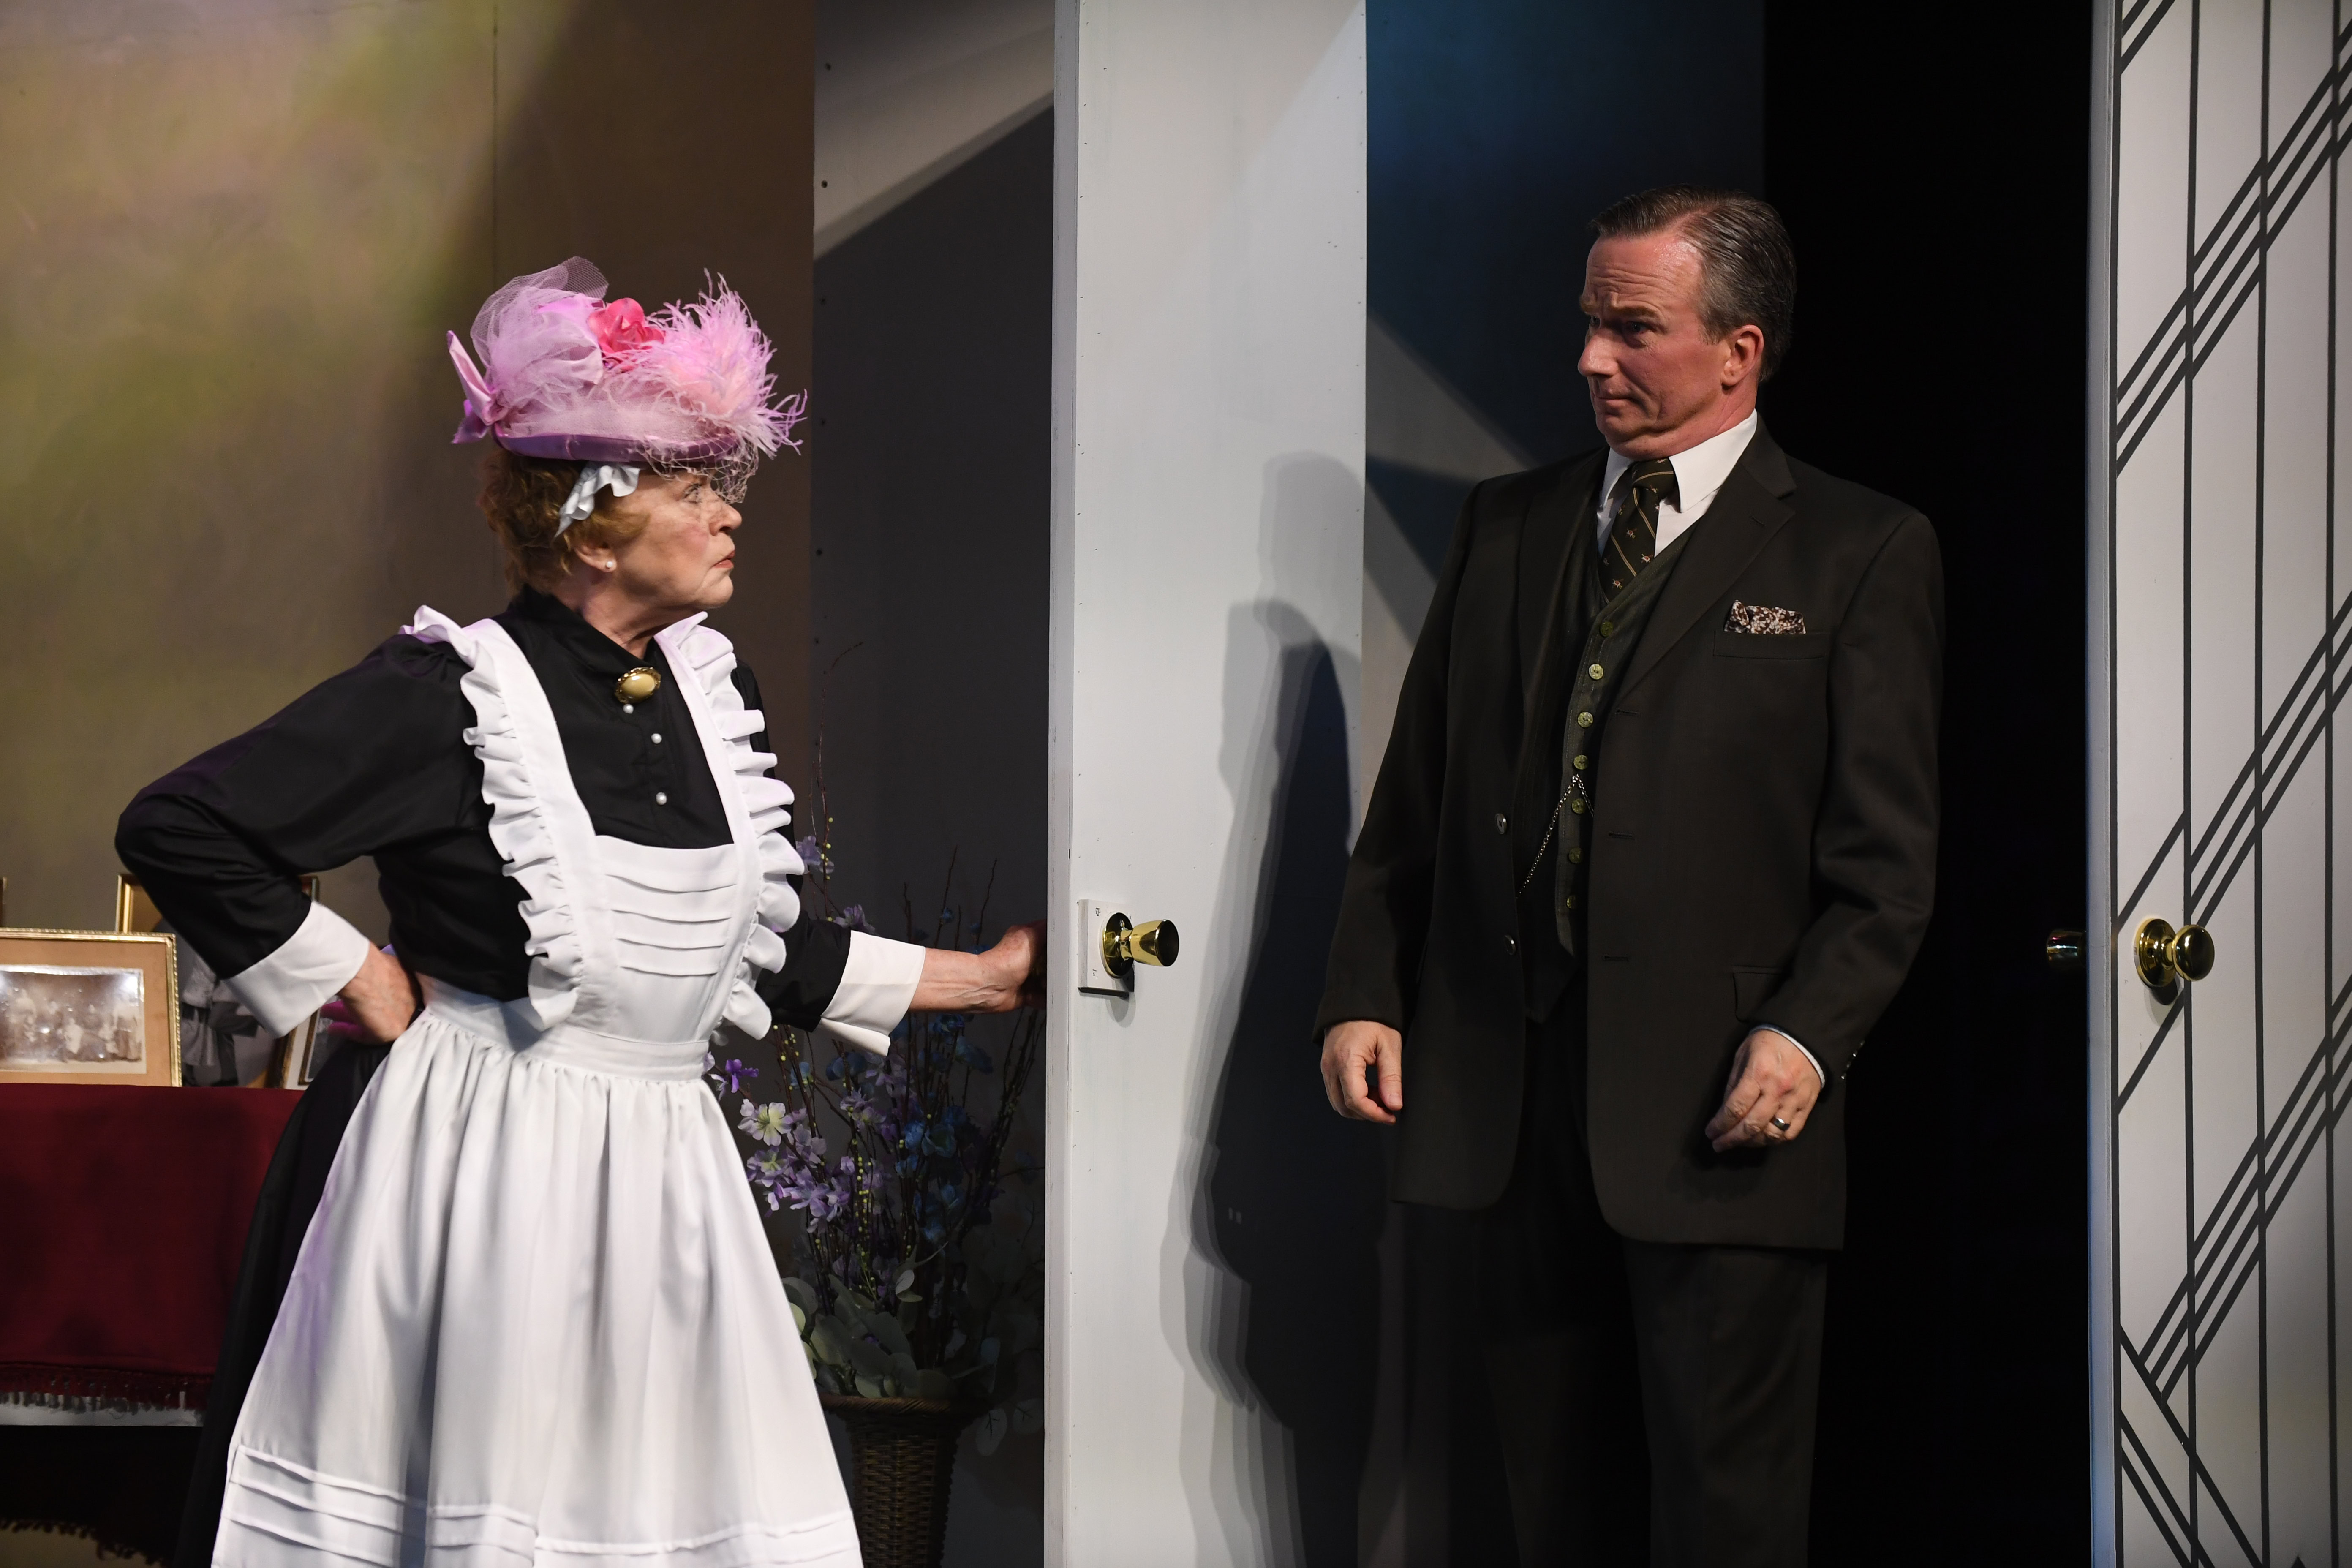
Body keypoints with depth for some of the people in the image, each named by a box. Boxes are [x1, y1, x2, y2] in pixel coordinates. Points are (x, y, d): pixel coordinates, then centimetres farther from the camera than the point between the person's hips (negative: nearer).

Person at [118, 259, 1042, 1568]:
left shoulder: (709, 687, 8)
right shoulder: (451, 695, -14)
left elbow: (766, 952, 19)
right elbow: (179, 830, -15)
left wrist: (980, 978, 20)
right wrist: (358, 982, -10)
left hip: (661, 1162, 7)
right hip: (480, 1157, -7)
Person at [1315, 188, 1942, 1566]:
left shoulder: (1863, 554, 1)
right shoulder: (1507, 527, 15)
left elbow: (1889, 850, -3)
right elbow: (1416, 791, 16)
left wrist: (1810, 1034, -15)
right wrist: (1366, 991, 6)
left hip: (1718, 1105, -4)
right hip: (1512, 1096, 4)